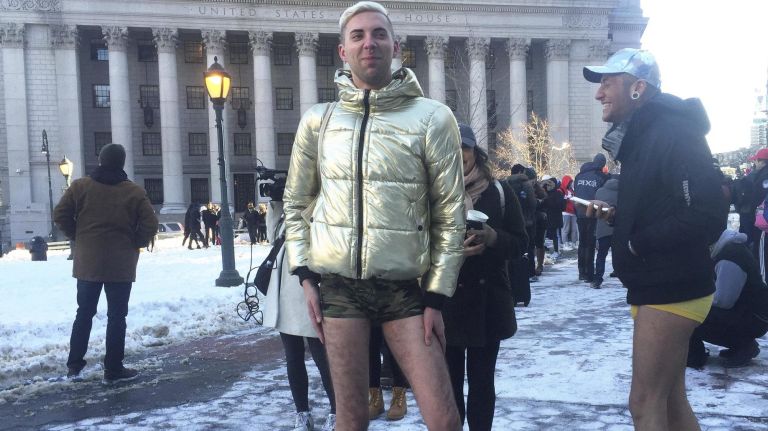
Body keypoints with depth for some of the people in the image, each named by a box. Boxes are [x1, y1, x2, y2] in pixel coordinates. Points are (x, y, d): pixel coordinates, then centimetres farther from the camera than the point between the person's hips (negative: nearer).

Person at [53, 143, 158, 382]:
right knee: (117, 316, 3)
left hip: (87, 262, 3)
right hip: (121, 265, -2)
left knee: (84, 313, 16)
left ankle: (74, 363, 19)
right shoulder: (134, 192, -6)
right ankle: (113, 368, 6)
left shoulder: (80, 186, 0)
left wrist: (78, 236, 12)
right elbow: (150, 225, -9)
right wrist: (135, 244, 6)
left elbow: (60, 215, 0)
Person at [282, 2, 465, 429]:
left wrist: (437, 296, -4)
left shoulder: (432, 118, -2)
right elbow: (296, 203, 13)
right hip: (338, 285, 2)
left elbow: (450, 214, -1)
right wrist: (306, 276, 4)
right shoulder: (318, 120, 5)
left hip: (404, 287, -1)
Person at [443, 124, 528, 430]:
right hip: (445, 302, -1)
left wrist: (492, 238, -15)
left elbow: (520, 244, 4)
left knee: (482, 380, 8)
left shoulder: (499, 193, 4)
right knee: (449, 381, 4)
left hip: (487, 300, 1)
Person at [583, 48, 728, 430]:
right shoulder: (643, 138, 14)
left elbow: (707, 215, -25)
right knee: (670, 400, 16)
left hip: (670, 291, -10)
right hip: (657, 288, 10)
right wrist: (614, 215, 4)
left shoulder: (673, 134, -17)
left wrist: (637, 244, -18)